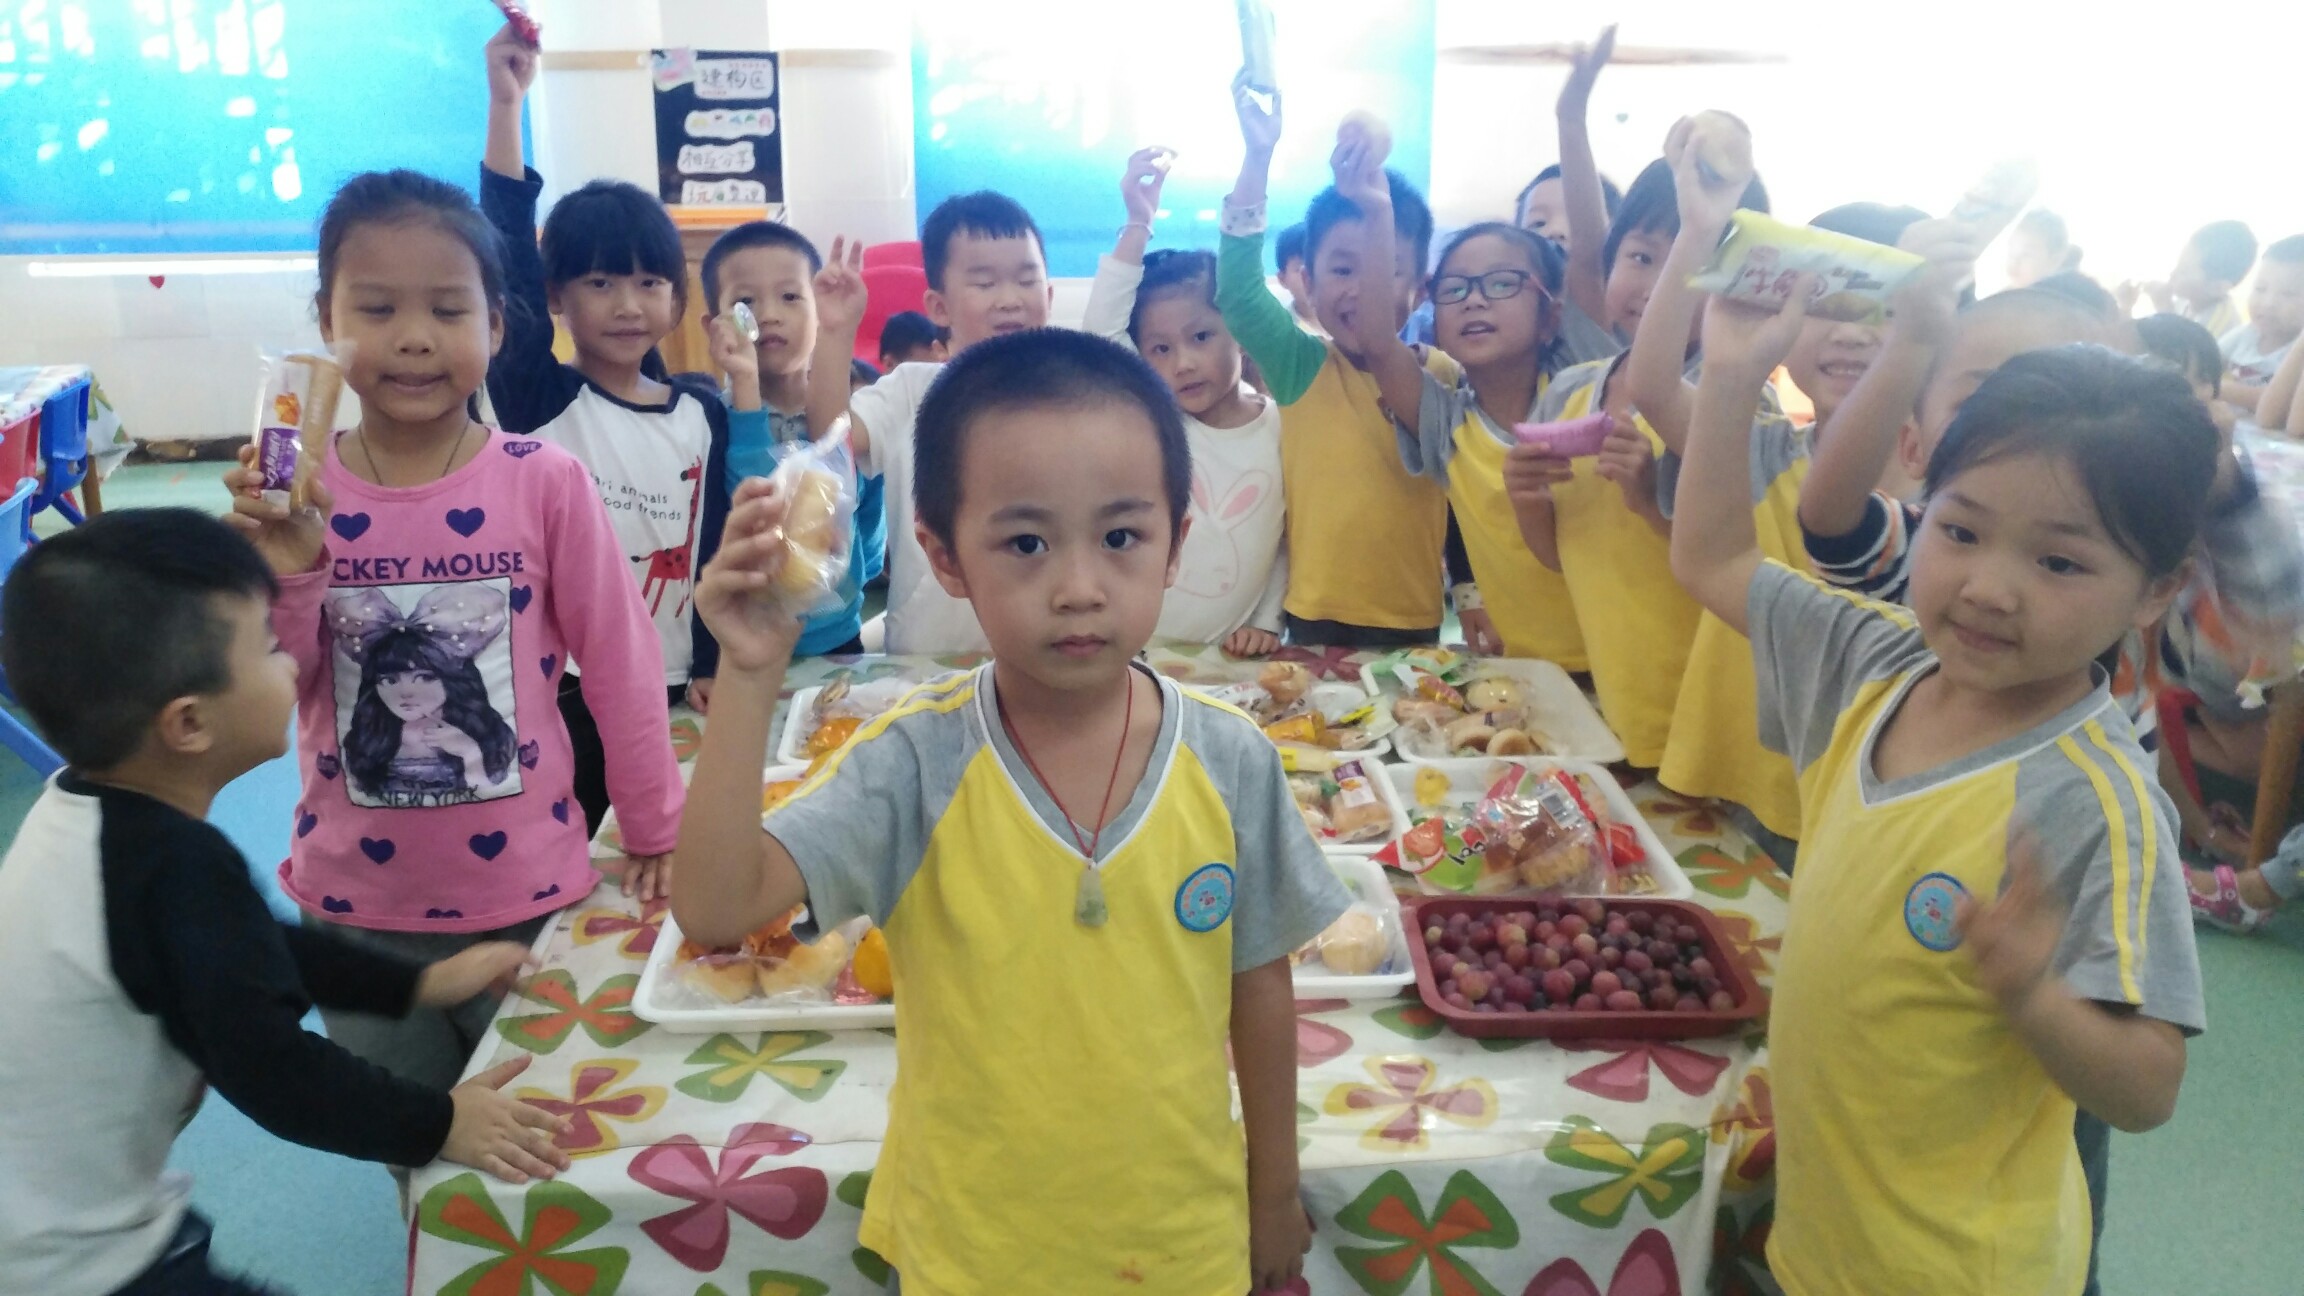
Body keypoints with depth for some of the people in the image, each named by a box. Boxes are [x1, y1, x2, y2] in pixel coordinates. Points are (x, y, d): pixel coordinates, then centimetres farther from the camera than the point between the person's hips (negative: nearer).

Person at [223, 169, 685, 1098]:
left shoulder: (546, 483, -13)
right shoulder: (298, 496, -7)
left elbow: (620, 663, -6)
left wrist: (656, 831, 0)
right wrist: (283, 574, -22)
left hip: (527, 895, -1)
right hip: (357, 907, 2)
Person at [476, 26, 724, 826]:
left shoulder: (701, 413, 5)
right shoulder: (536, 400, -5)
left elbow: (717, 548, 8)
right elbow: (507, 254, -16)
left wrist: (713, 668, 6)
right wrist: (506, 104, -22)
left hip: (665, 691, 3)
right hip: (558, 689, -3)